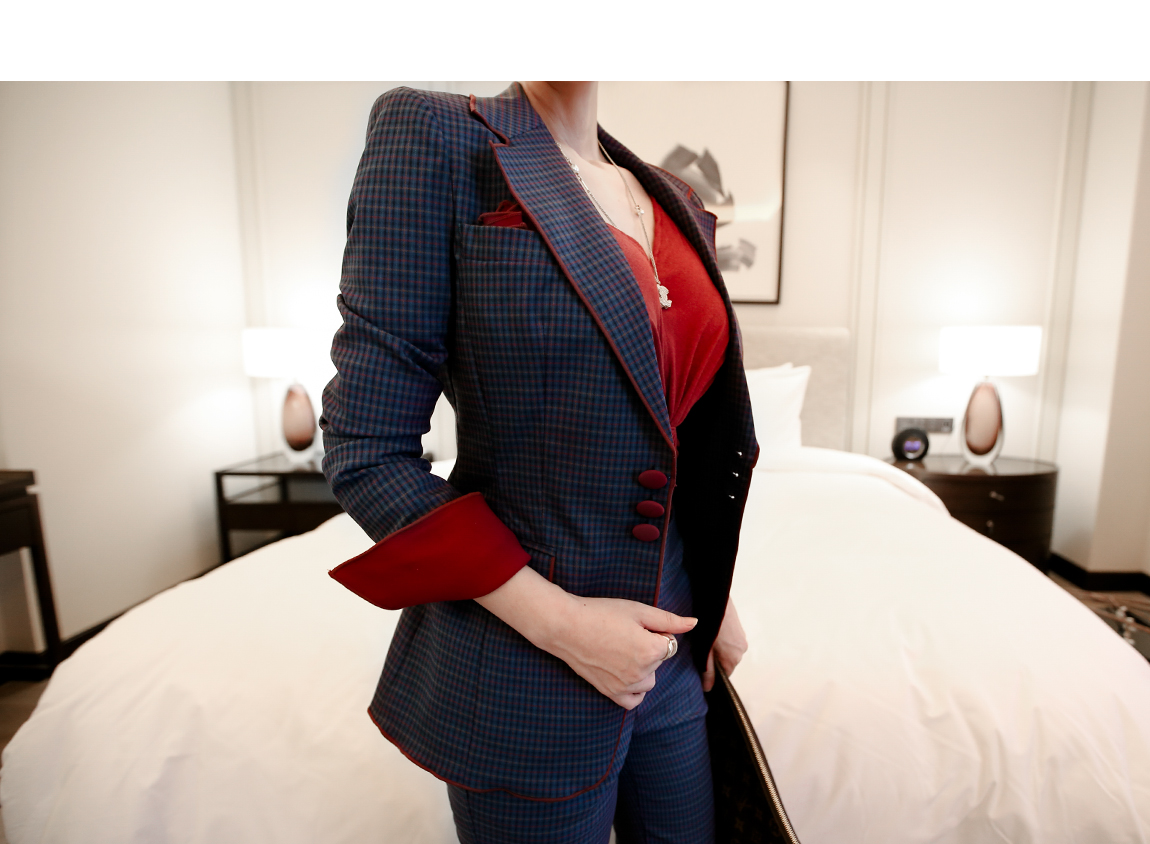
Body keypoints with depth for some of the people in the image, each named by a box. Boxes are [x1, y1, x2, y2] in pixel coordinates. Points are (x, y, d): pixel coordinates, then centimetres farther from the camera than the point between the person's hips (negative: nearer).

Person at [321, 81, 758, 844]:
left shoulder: (676, 202, 7)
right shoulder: (436, 134, -11)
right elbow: (366, 452, -14)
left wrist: (715, 603, 12)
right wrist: (557, 621, -18)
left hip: (670, 644, 6)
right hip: (526, 672, -5)